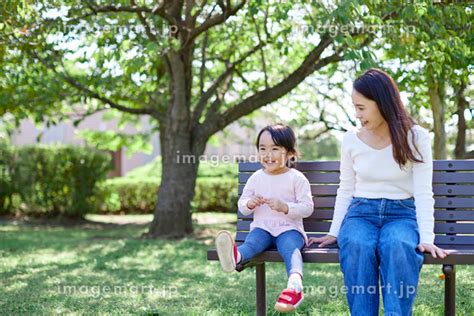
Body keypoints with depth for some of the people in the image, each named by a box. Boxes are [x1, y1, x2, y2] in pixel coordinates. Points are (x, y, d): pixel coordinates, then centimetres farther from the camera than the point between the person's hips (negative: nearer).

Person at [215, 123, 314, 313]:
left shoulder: (297, 178, 2)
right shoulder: (256, 178, 12)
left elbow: (307, 208, -2)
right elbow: (242, 207, 16)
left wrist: (284, 207, -19)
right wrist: (249, 203, -9)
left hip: (289, 228, -2)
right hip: (262, 227, 2)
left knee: (290, 247, -34)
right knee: (253, 242, -31)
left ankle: (295, 284, -60)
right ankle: (236, 256, -67)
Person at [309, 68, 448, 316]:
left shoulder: (415, 137, -3)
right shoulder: (351, 141, 6)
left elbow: (423, 192, -7)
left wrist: (426, 238, -17)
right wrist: (334, 231, 6)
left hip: (402, 214, -2)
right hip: (361, 212, 2)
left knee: (398, 246, -38)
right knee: (357, 247, -35)